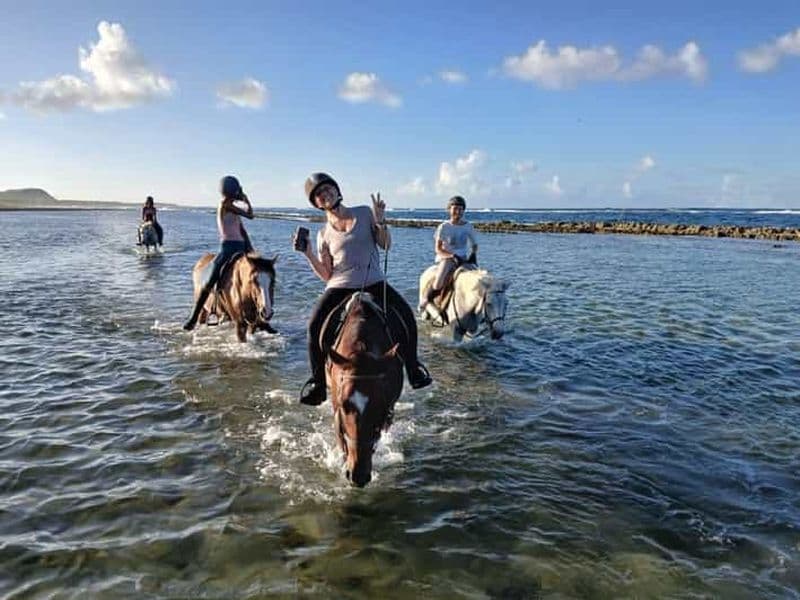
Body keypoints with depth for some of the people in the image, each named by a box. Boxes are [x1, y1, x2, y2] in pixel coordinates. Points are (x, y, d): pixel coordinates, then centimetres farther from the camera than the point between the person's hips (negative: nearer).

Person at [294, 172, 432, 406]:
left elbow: (386, 245, 4)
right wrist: (308, 254, -9)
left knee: (406, 315, -17)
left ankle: (413, 368, 5)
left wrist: (380, 220, -11)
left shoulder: (364, 213, 7)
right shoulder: (324, 233, 8)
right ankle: (317, 382, -5)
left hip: (374, 283, 0)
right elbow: (326, 275, 4)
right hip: (340, 287, 0)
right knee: (315, 325, -22)